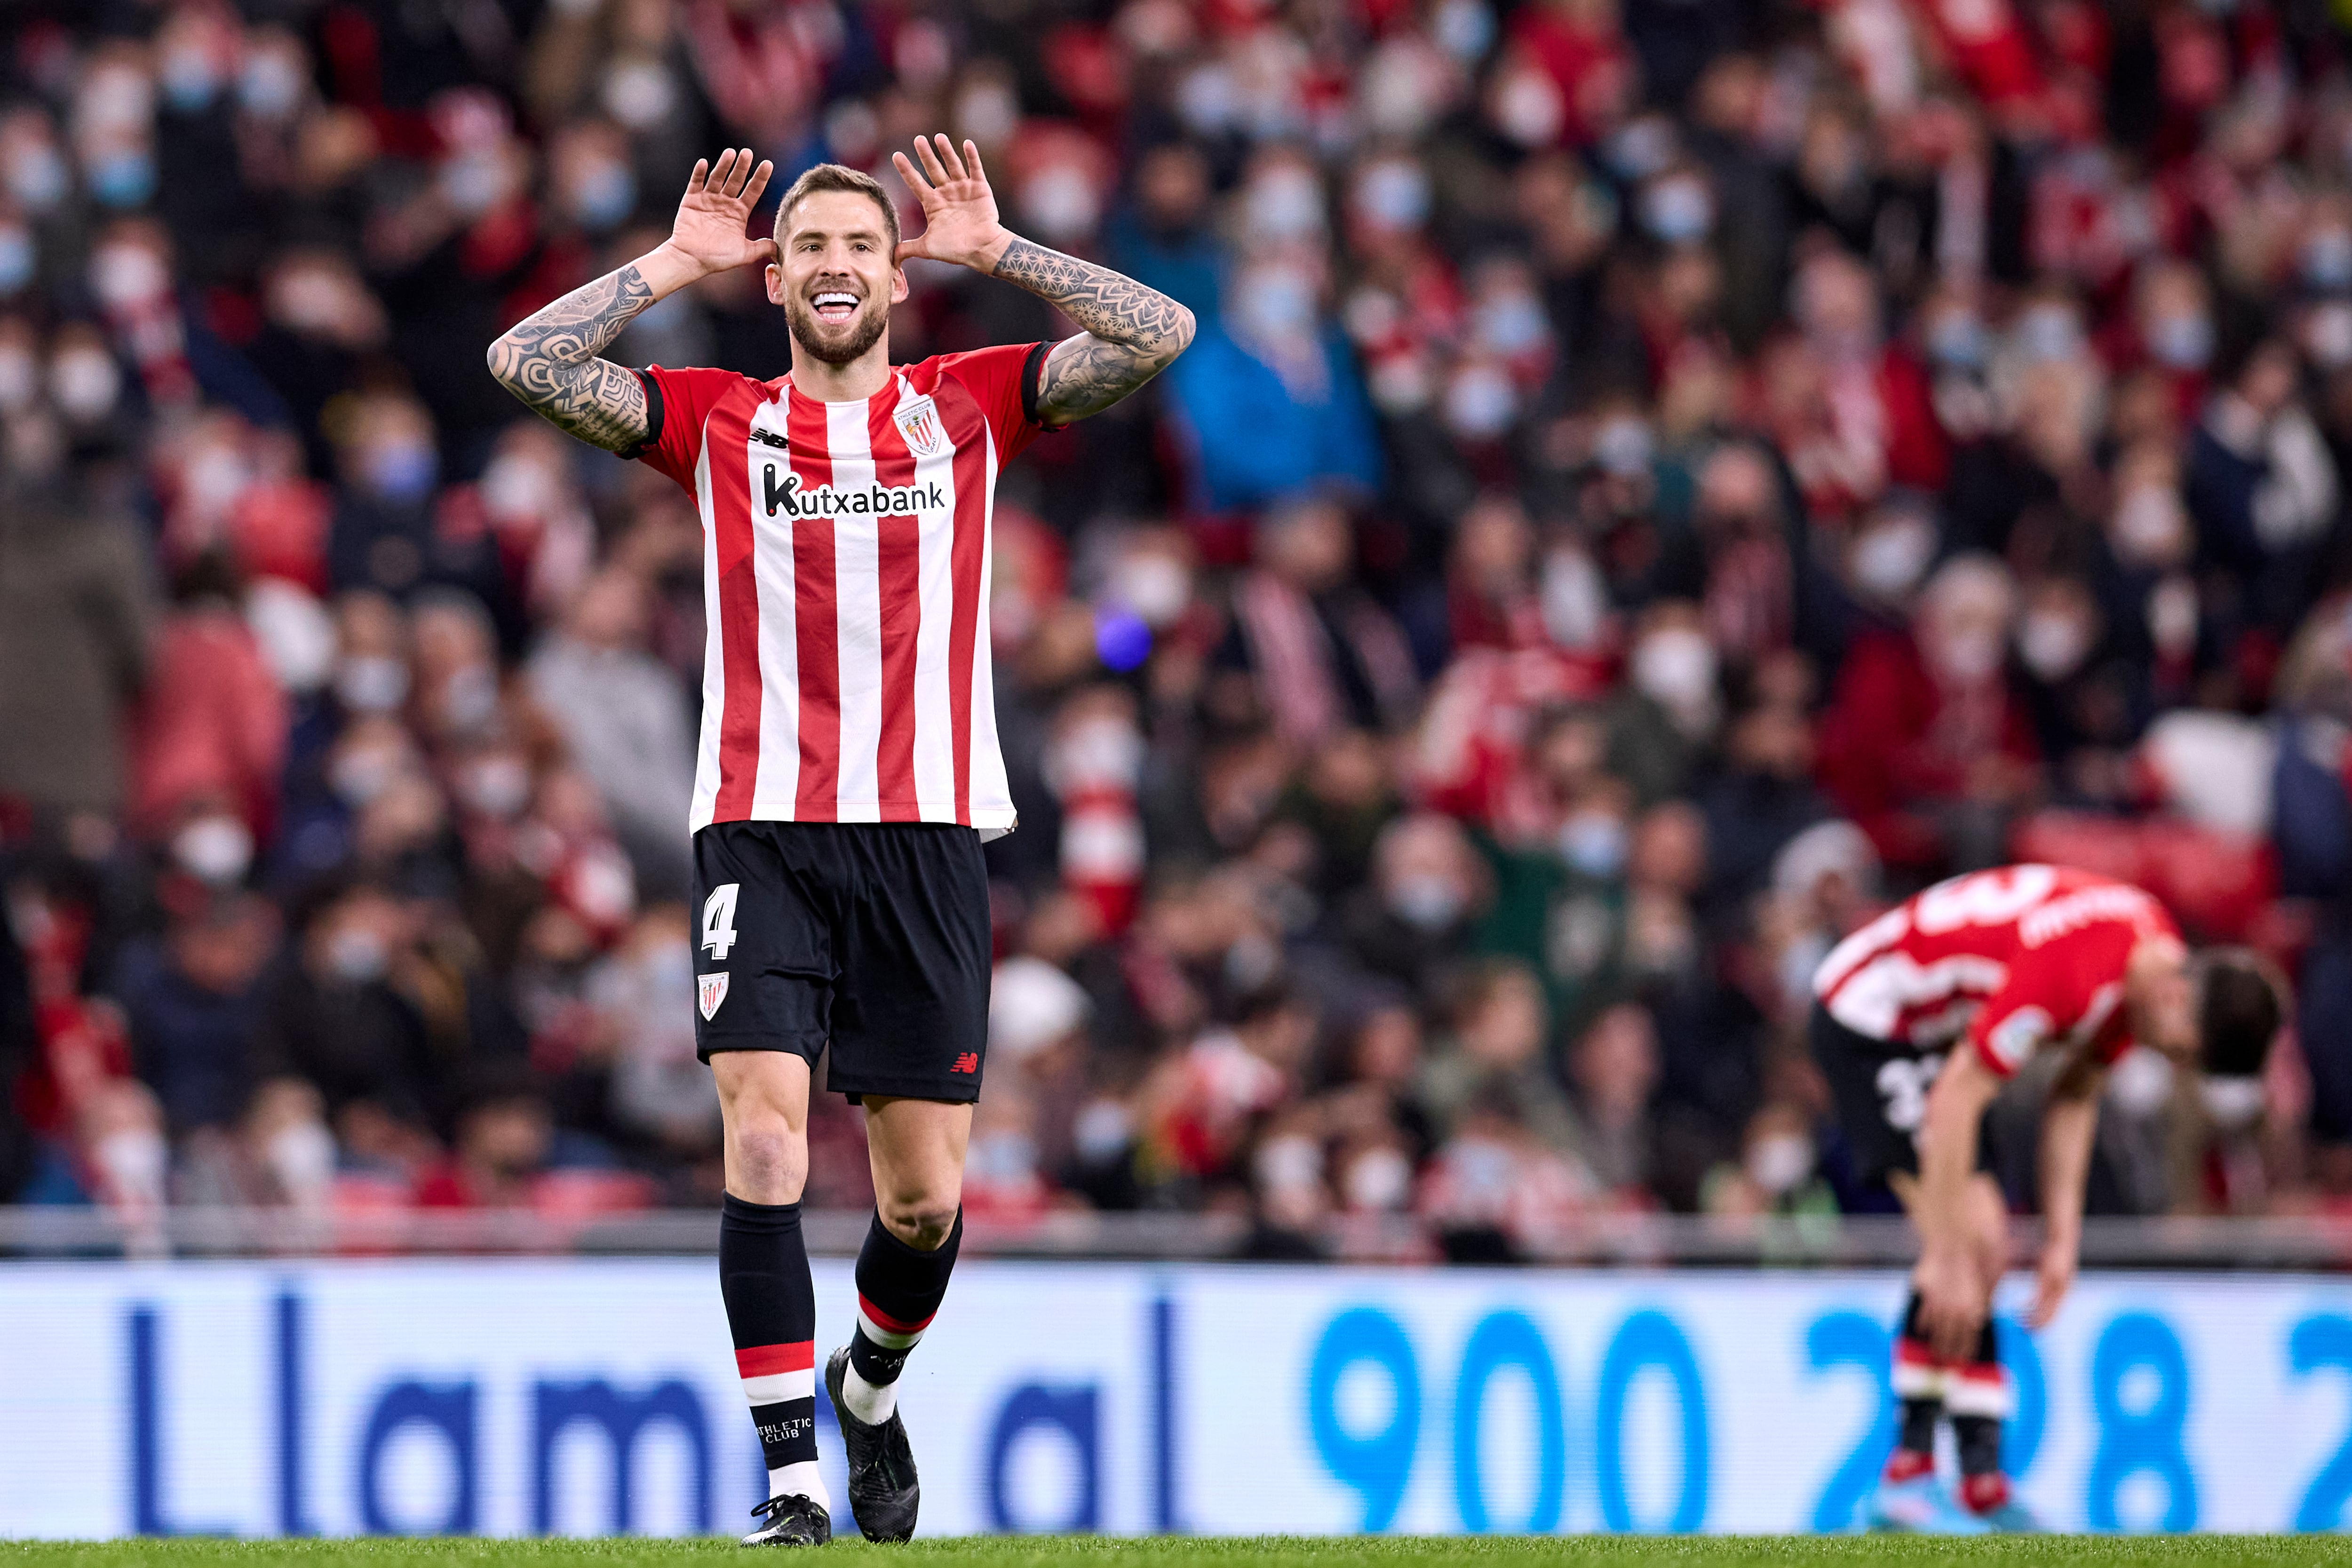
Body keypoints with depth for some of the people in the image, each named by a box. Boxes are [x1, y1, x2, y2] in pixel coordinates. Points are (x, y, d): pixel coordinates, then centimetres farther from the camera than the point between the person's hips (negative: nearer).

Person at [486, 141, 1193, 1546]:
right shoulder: (719, 420, 10)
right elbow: (525, 364, 1)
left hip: (928, 834, 1)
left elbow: (1161, 335, 2)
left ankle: (871, 1390, 34)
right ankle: (795, 1480, -14)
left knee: (926, 1197, 3)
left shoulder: (967, 408, 11)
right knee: (766, 1142, -17)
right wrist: (676, 265, 2)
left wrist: (994, 249, 2)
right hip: (763, 835, -1)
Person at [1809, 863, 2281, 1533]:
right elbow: (1955, 1099, -30)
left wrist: (2062, 1239, 2)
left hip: (1930, 1026, 10)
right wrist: (1947, 1256, -28)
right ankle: (1908, 1474, -17)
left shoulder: (2158, 961, -5)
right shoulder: (2070, 968, -34)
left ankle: (1982, 1484, 7)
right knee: (1971, 1234, -18)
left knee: (1984, 1249, 7)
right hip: (1866, 1017, -10)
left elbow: (2073, 1098, 7)